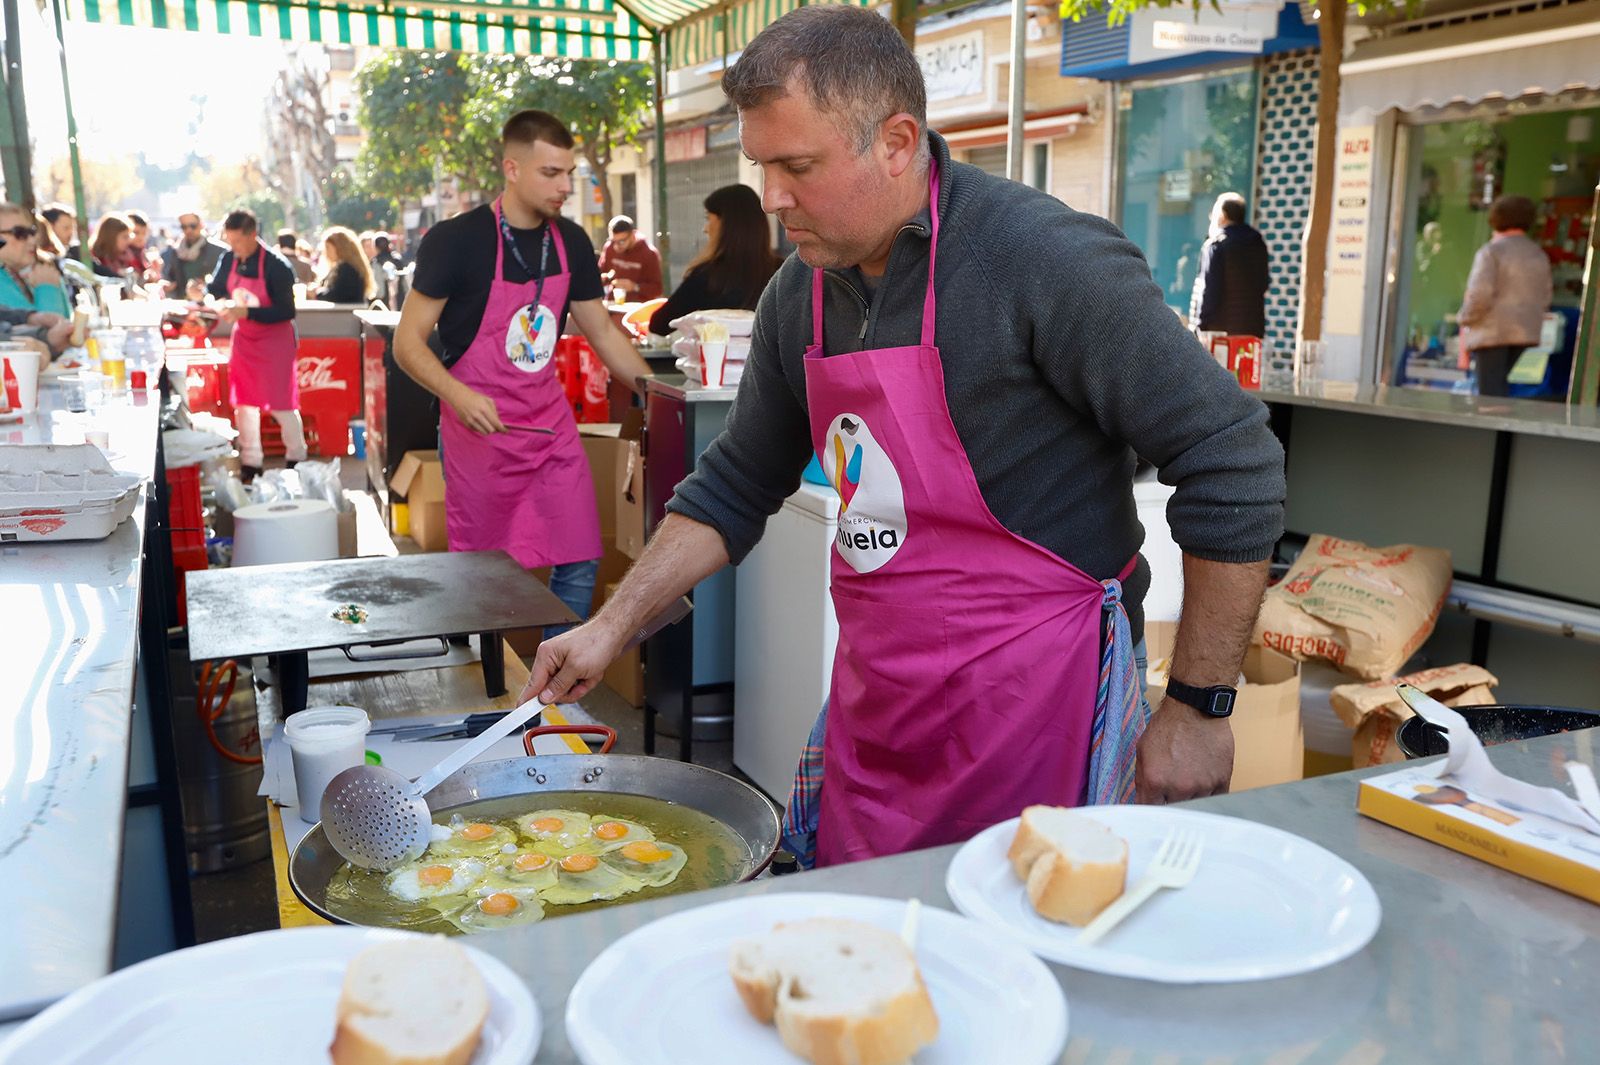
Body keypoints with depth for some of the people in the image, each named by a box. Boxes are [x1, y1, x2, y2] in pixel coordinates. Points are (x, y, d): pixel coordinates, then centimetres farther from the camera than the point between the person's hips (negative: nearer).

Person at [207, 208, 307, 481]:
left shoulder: (276, 266, -21)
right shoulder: (228, 260, -3)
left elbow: (286, 311, -22)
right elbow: (216, 288, 13)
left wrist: (247, 313, -29)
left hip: (275, 338, -6)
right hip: (244, 337, 6)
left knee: (281, 402, -2)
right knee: (244, 400, 9)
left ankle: (296, 459, 15)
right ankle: (250, 462, 20)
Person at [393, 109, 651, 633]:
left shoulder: (571, 243, 5)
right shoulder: (455, 240, -12)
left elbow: (602, 332, 15)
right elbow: (408, 342, -9)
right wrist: (458, 394, -27)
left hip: (550, 421, 5)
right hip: (480, 428, -5)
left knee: (579, 564, 3)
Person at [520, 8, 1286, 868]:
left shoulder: (1048, 262, -18)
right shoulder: (798, 295, 3)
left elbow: (1233, 464, -16)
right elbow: (736, 485, 14)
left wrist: (1198, 707, -13)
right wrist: (611, 628, 8)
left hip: (1033, 707, -6)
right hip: (869, 707, 6)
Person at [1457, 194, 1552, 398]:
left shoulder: (1491, 251, -7)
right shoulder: (1540, 255, 14)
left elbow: (1479, 295, -16)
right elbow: (1545, 299, 14)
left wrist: (1464, 322, -3)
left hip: (1492, 332, -6)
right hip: (1526, 333, 7)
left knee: (1490, 393, -7)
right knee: (1501, 390, 13)